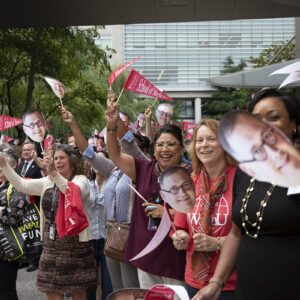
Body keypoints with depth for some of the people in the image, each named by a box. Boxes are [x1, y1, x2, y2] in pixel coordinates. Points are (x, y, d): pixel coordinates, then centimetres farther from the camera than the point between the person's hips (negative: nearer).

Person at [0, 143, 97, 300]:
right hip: (51, 244, 5)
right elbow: (21, 185, 4)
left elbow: (76, 193, -27)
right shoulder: (48, 182, 12)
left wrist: (54, 173, -37)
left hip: (75, 243, -5)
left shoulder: (81, 180, -5)